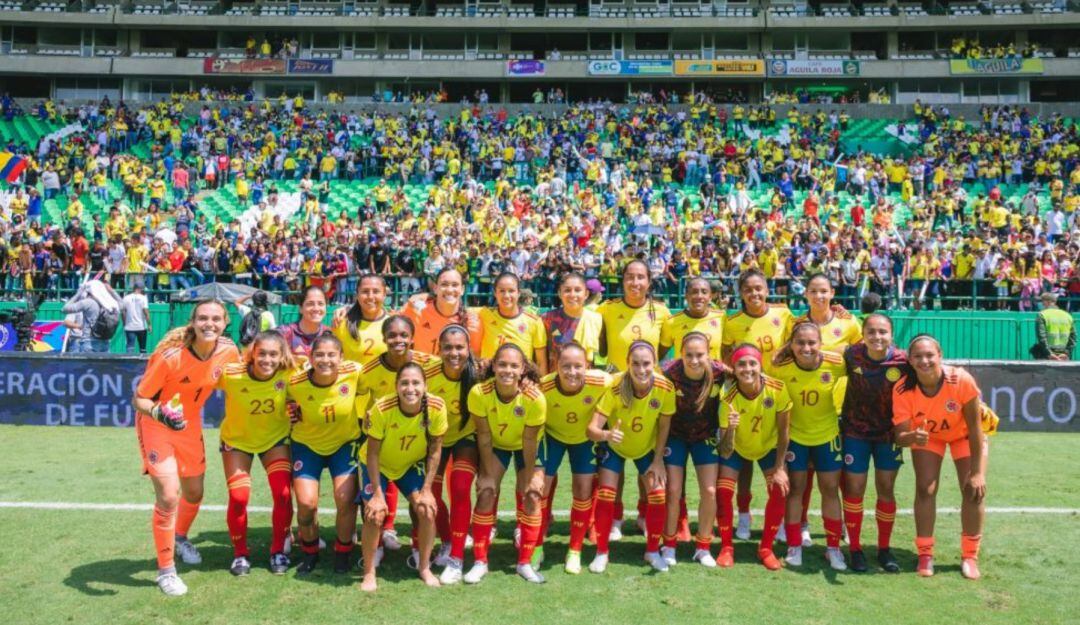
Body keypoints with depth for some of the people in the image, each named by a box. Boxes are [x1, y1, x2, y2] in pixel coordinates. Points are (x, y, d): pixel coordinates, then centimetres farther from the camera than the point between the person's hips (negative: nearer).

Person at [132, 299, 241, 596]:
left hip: (190, 424, 5)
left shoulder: (228, 350, -14)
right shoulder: (170, 355, -29)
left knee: (194, 494, 17)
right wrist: (160, 412, -41)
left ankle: (180, 538, 50)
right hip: (156, 425, -5)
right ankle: (165, 570, 5)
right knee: (168, 496, -15)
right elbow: (138, 399, -22)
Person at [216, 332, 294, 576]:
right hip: (236, 439, -1)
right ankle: (240, 554, 18)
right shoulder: (231, 374, -30)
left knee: (283, 494, -9)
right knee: (238, 498, -8)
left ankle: (278, 551, 14)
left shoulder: (288, 374, -25)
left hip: (275, 438, 1)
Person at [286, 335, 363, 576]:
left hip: (344, 443, 0)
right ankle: (310, 552, 19)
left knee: (346, 500, -11)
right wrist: (293, 414, -18)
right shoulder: (296, 383, -23)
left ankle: (343, 552, 17)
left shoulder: (353, 372, -24)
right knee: (306, 503, -11)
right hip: (307, 445, 0)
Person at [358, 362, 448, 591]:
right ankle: (369, 573, 4)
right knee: (375, 514, -17)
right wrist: (377, 493, -22)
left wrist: (427, 490, -14)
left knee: (427, 509, -13)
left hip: (411, 465, 2)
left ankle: (424, 567, 10)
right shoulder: (382, 409, -33)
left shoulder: (436, 408, -28)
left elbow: (435, 450, -15)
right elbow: (372, 453, -22)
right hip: (378, 465, -2)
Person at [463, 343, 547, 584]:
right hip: (495, 445, 0)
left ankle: (525, 562, 7)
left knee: (533, 496, -8)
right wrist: (488, 473, -15)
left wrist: (529, 477, -15)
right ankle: (480, 562, 4)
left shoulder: (535, 398, -35)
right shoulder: (479, 393, -33)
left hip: (526, 447, 0)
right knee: (486, 493, -10)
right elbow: (484, 435, -21)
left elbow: (530, 441, -23)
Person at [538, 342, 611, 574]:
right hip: (552, 435, 0)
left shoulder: (601, 383, -35)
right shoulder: (544, 387, -36)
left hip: (585, 438, 0)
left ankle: (575, 551, 19)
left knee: (584, 491, 0)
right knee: (541, 487, 0)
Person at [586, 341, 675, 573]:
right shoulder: (615, 386, -35)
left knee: (658, 495, -3)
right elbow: (592, 428, -38)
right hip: (614, 446, -2)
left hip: (647, 447, 2)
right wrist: (606, 434, -59)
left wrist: (658, 460, -9)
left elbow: (664, 426, -13)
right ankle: (601, 553, 10)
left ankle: (652, 551, 18)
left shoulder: (665, 388, -29)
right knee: (605, 494, -9)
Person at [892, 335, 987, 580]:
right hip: (927, 434, 1)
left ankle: (970, 557, 12)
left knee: (975, 491, -8)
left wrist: (977, 471, -23)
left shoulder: (961, 380, -36)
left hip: (963, 434, 0)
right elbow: (900, 435, -29)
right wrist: (912, 437, -54)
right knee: (925, 489, -9)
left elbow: (974, 427, -25)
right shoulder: (903, 389, -32)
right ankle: (925, 555, 8)